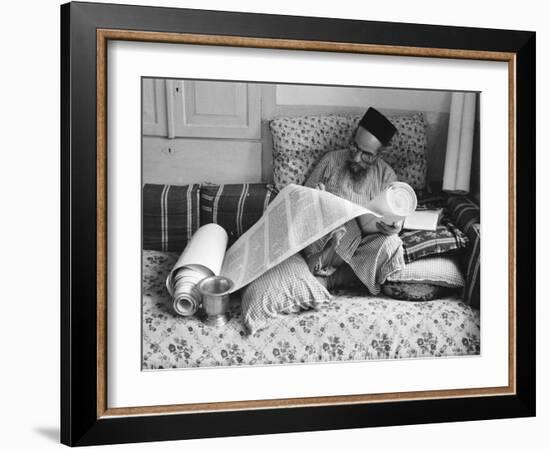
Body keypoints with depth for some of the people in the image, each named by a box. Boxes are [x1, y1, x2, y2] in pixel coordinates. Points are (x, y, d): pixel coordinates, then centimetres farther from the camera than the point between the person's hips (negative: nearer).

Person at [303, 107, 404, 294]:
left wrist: (394, 227, -21)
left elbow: (395, 220, 4)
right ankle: (317, 266, -20)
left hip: (362, 246, 2)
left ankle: (330, 279, -23)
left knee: (391, 244, -32)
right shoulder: (331, 160, 5)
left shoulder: (386, 175, 5)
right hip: (323, 243, -1)